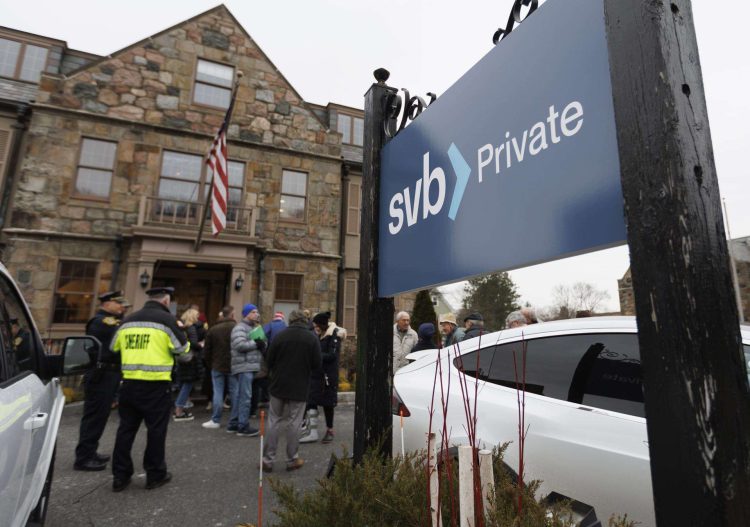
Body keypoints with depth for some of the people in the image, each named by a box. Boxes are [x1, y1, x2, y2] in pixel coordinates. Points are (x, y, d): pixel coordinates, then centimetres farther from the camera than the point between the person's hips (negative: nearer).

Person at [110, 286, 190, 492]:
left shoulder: (128, 320, 9)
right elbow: (184, 353, -3)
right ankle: (155, 474, 17)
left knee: (126, 428, 15)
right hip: (156, 384, -5)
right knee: (156, 429, 7)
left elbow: (114, 349, 19)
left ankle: (120, 475, 22)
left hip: (129, 382, 5)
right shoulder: (167, 319, -9)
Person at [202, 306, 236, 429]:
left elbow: (206, 350, 4)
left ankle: (216, 420, 10)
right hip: (233, 366, -1)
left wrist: (210, 364, 16)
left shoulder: (212, 329, 0)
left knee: (218, 393, 7)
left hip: (217, 366, 1)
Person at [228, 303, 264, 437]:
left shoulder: (253, 327, 21)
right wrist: (256, 343, -15)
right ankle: (243, 426, -1)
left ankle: (234, 424, 23)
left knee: (239, 396, 15)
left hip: (249, 366, 10)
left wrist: (262, 344, 0)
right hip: (244, 367, -10)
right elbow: (239, 345, -24)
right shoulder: (240, 327, -10)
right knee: (245, 396, -7)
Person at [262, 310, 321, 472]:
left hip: (278, 385, 1)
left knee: (274, 422, 11)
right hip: (299, 388, -1)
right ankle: (292, 459, 18)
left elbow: (269, 360, -2)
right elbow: (316, 364, -6)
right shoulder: (312, 338, -8)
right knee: (293, 423, 9)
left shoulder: (280, 336, -6)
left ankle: (268, 459, 17)